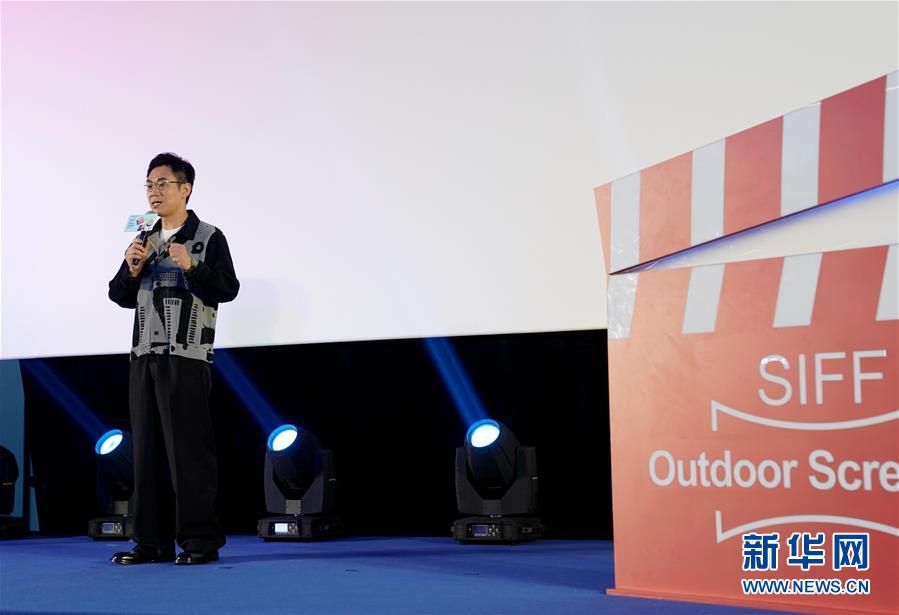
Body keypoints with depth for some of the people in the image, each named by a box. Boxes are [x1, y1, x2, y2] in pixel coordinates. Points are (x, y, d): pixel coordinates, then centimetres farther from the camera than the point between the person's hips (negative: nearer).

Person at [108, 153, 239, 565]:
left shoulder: (208, 238, 0)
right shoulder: (144, 241, 18)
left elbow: (227, 289, -8)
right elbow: (121, 297, 16)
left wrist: (191, 267, -21)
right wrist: (131, 270, -2)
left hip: (186, 356, -6)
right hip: (144, 356, 6)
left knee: (188, 449, -8)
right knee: (147, 450, 5)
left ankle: (200, 540, -4)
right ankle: (153, 541, 10)